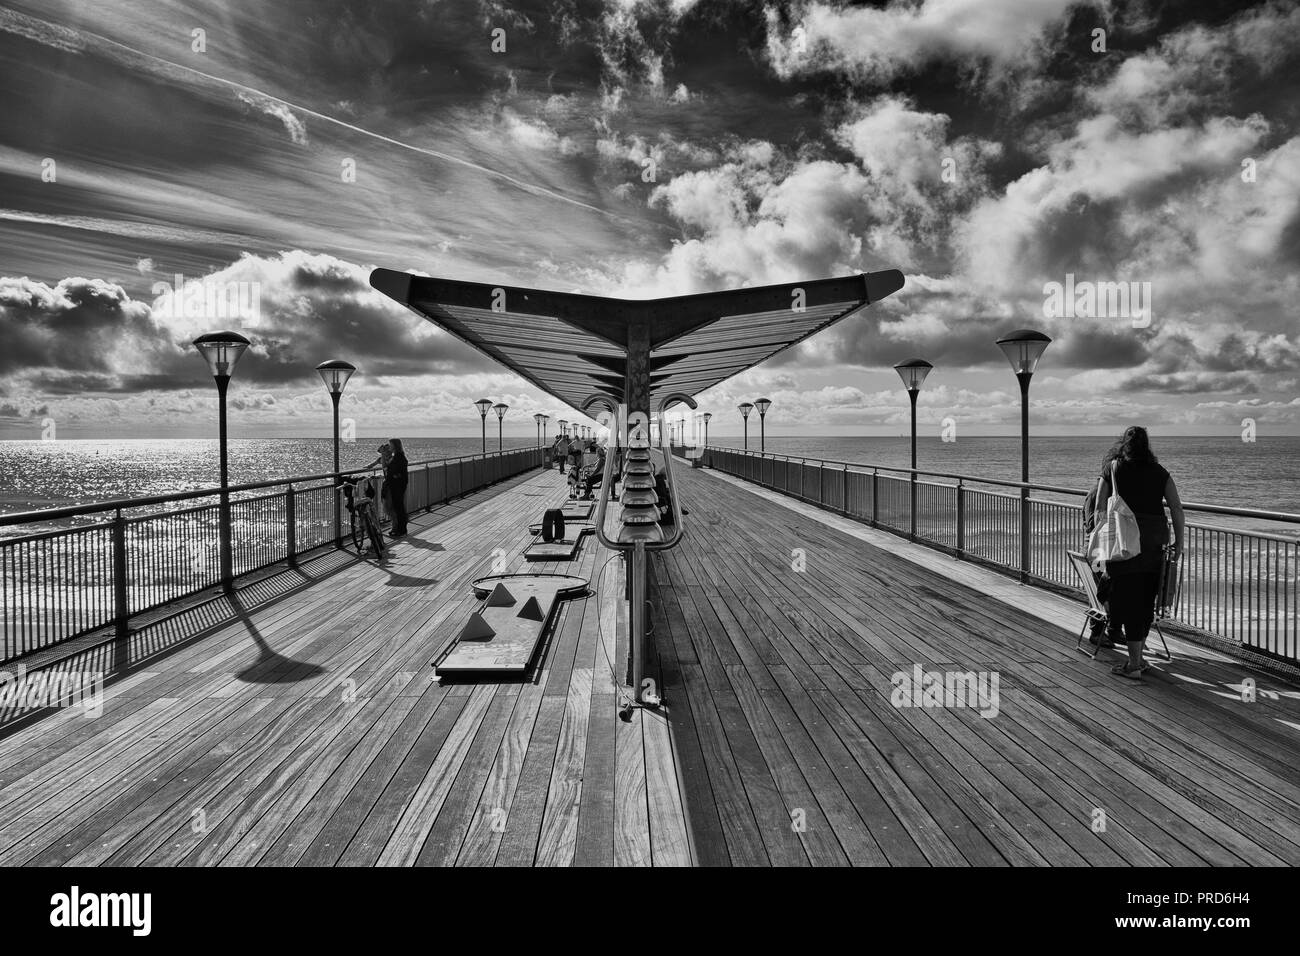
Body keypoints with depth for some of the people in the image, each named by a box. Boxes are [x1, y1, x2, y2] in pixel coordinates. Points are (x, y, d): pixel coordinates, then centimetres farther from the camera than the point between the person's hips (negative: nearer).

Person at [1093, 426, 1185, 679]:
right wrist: (1178, 543, 7)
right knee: (1146, 599, 15)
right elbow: (1177, 509, 2)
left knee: (1129, 599, 1)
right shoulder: (1160, 473, 8)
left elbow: (1100, 510, -4)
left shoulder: (1111, 471, 1)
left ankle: (1133, 665, 1)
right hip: (1154, 542, 3)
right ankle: (1137, 657, 25)